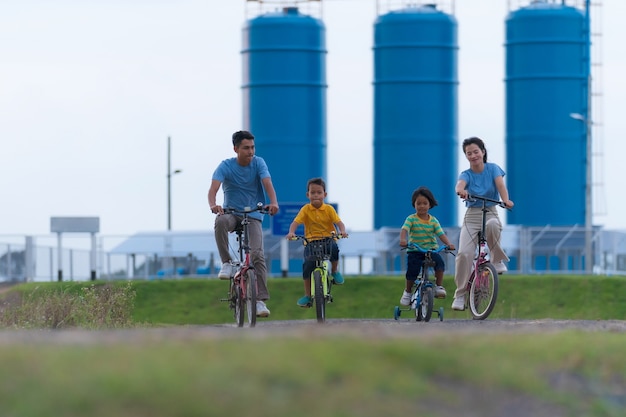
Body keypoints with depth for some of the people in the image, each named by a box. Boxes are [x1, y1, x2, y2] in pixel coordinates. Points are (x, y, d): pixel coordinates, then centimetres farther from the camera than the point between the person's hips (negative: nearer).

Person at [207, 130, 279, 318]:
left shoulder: (258, 163, -6)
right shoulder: (226, 166, -9)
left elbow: (267, 183, -21)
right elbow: (214, 187, -23)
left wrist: (274, 202, -42)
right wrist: (213, 205, -46)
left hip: (253, 215, 0)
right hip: (231, 212, 0)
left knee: (257, 254, -18)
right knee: (221, 221, -38)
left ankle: (261, 300, -17)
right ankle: (226, 263, -24)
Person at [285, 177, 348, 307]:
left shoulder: (328, 209, 1)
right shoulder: (306, 209, 0)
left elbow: (339, 222, -7)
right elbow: (295, 222, -11)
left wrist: (342, 231, -30)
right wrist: (291, 232, -32)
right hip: (311, 241, 1)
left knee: (333, 248, -35)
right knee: (308, 264, -20)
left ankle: (334, 271, -3)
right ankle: (307, 295, -4)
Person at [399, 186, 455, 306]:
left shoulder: (433, 220, 5)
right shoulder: (411, 219, -2)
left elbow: (441, 234, -2)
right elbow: (404, 229, -18)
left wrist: (449, 243, -20)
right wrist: (403, 239, -39)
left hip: (431, 249, 1)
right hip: (414, 250, -1)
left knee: (439, 261, -27)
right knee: (412, 270, -19)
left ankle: (439, 287, -16)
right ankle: (407, 291, 6)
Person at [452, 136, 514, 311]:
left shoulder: (492, 169, 1)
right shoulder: (466, 174, 0)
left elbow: (500, 185, -16)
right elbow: (460, 184, -24)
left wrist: (506, 200, -39)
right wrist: (461, 191, -50)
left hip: (491, 213, -1)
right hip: (471, 216, 1)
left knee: (492, 224, -40)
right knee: (464, 253, -19)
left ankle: (497, 259, -16)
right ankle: (460, 295, -9)